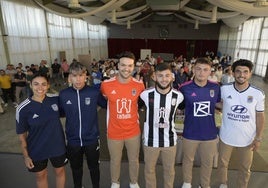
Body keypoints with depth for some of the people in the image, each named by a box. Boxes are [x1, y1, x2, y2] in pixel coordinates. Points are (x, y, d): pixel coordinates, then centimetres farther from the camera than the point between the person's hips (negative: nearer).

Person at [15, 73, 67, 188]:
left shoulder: (56, 100, -12)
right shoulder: (23, 108, -16)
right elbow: (22, 134, -7)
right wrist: (26, 155, -4)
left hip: (57, 146, 2)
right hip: (37, 150, -1)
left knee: (60, 171, 22)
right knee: (41, 175, 21)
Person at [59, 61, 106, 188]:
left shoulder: (94, 92, -13)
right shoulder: (63, 94, -9)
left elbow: (107, 105, 1)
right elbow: (61, 113, 6)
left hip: (92, 139, -1)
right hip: (73, 141, 1)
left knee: (94, 167, 22)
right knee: (76, 168, 24)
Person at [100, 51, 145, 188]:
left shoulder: (139, 85, -12)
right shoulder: (106, 84, -15)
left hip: (133, 131, 1)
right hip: (114, 132, -1)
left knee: (134, 160, 21)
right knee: (115, 160, 21)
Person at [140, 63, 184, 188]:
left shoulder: (178, 96, -12)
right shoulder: (146, 94, -16)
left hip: (170, 139, 1)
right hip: (150, 139, -1)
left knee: (169, 169, 22)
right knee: (149, 169, 19)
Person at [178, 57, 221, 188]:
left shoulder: (215, 87, -7)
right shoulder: (185, 88, -15)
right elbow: (178, 106, 1)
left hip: (210, 133, 2)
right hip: (190, 133, -2)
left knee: (207, 162, 21)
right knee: (188, 160, 20)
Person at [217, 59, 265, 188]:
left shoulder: (258, 94, -10)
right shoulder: (224, 90, -12)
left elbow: (260, 117, -2)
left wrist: (258, 138, -2)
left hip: (247, 139, 0)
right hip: (226, 137, 0)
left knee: (245, 168, 20)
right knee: (222, 163, 19)